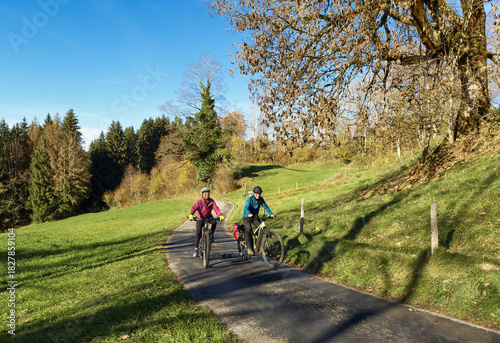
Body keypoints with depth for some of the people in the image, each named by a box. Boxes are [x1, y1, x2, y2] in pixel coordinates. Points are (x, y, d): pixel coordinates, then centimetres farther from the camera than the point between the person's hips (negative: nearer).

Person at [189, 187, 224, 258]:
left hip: (208, 217, 2)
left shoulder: (212, 201, -8)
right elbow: (194, 208, -31)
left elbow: (216, 208, -20)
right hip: (200, 218, -2)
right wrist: (191, 215, -51)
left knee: (214, 222, -32)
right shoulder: (200, 201, -17)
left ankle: (211, 235, -6)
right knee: (198, 233, -12)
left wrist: (220, 215, -38)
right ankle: (196, 249, -2)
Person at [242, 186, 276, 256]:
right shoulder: (250, 199, -20)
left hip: (255, 217, 5)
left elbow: (265, 207, 0)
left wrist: (272, 214, -13)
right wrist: (249, 214, -54)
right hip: (247, 217, -5)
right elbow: (245, 208, -33)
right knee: (248, 230, -22)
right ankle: (249, 249, -22)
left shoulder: (261, 199, -3)